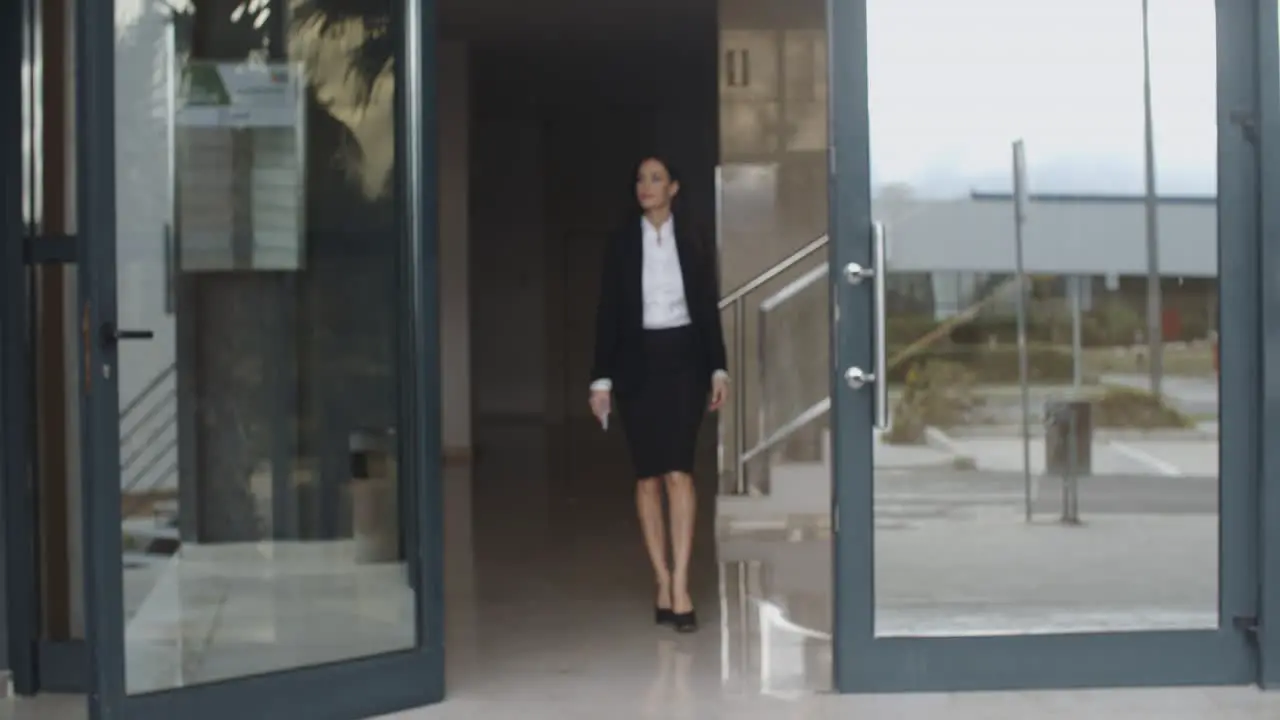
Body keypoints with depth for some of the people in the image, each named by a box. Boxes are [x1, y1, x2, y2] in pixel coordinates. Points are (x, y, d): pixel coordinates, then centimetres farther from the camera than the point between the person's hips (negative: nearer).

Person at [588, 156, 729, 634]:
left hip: (683, 358, -1)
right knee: (647, 475, 3)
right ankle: (664, 582, 9)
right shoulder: (621, 244, 5)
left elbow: (709, 308, 6)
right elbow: (608, 313, 4)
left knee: (678, 471, -11)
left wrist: (718, 369, 2)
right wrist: (602, 378, -1)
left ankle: (679, 586, -13)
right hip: (637, 361, 1)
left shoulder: (694, 242, 5)